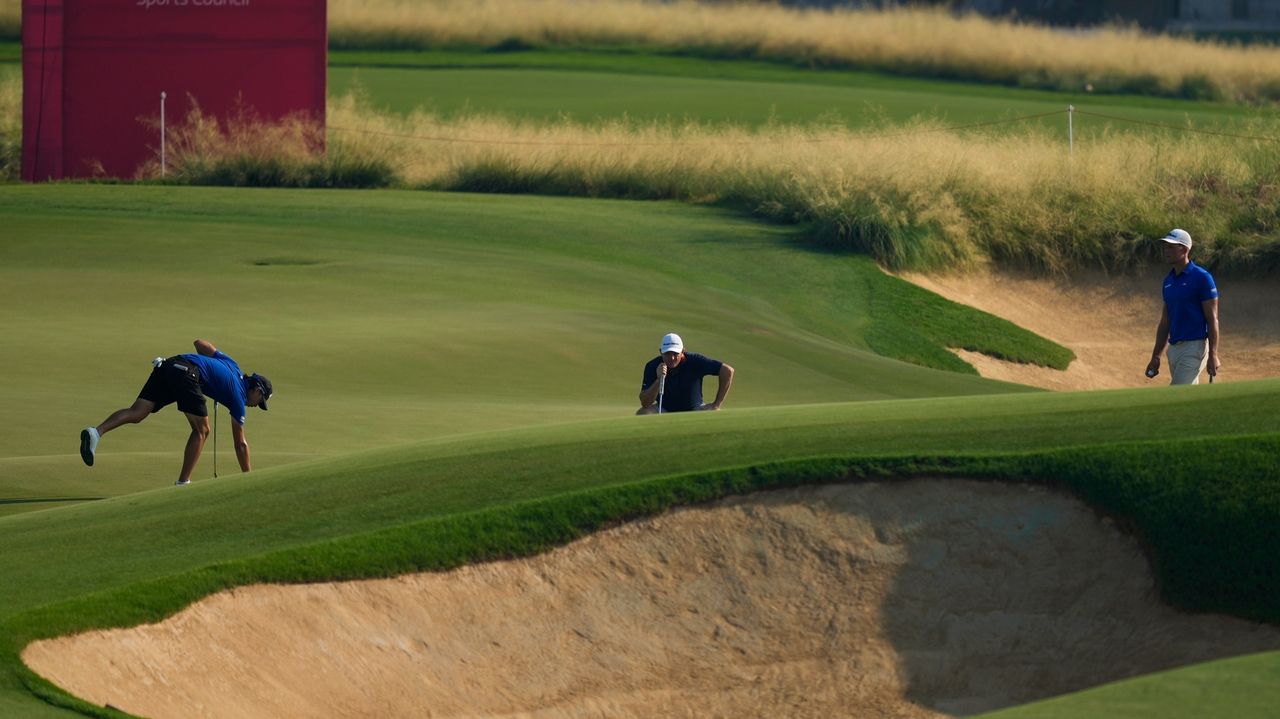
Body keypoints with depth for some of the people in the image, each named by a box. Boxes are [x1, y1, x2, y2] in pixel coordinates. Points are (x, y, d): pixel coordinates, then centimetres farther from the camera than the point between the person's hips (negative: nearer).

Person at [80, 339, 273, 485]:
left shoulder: (232, 366, 31)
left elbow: (199, 343, 34)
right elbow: (240, 443, 18)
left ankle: (96, 432, -31)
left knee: (136, 413, -7)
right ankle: (183, 483, 3)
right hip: (187, 375, -7)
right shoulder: (239, 397, 14)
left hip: (167, 367, 7)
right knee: (201, 430, 9)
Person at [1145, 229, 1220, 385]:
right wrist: (1155, 356, 17)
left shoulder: (1201, 277, -9)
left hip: (1194, 347, -8)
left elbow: (1212, 319, -12)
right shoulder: (1169, 280, 14)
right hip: (1174, 348, 8)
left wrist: (1213, 355, -18)